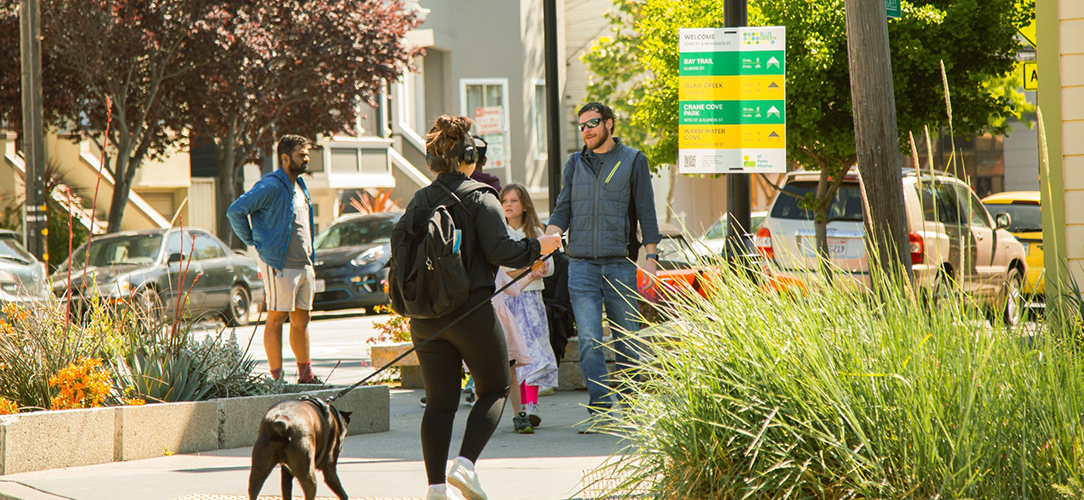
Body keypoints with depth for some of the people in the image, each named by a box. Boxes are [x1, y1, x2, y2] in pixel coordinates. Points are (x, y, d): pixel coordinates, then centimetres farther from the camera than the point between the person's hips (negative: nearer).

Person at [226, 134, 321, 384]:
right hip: (279, 265, -8)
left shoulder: (299, 186, 16)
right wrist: (253, 241, -9)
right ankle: (277, 379, -3)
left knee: (301, 320, 12)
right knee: (276, 319, -4)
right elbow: (235, 211, -17)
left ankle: (306, 375, 18)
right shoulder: (271, 186, -12)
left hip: (304, 264, 8)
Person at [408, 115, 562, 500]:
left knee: (439, 401, 8)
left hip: (425, 317, 5)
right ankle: (465, 463, -8)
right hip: (470, 310, -5)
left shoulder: (418, 201, 9)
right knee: (494, 390, 11)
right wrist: (538, 247, 0)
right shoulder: (479, 197, -8)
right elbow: (499, 250, -14)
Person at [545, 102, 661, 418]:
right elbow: (563, 210, 10)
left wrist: (651, 256, -4)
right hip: (581, 265, 2)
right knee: (589, 341, -8)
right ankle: (600, 410, -8)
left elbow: (646, 212, 4)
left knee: (626, 341, 4)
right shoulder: (575, 163, 14)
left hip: (620, 265, -2)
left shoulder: (633, 161, 6)